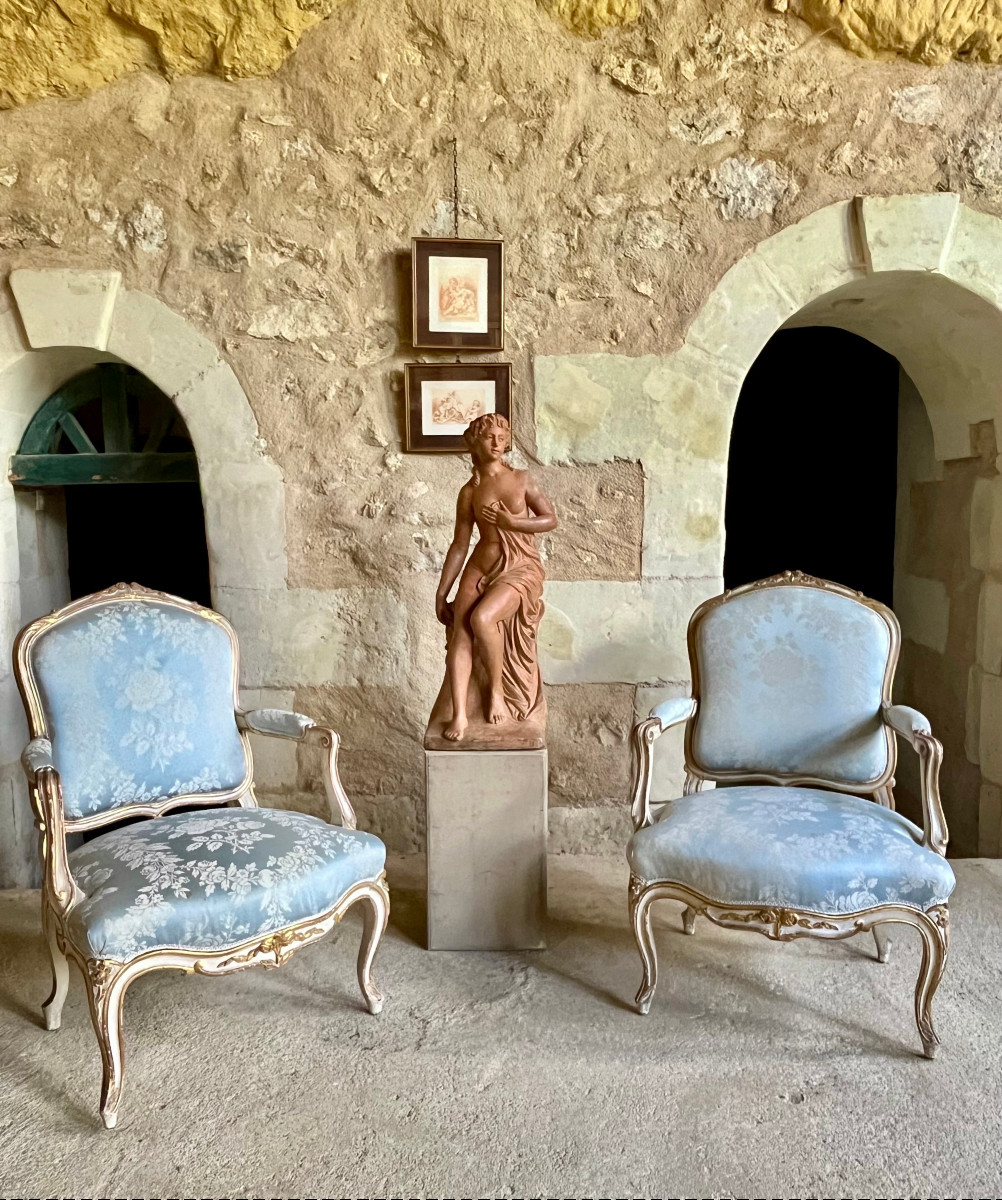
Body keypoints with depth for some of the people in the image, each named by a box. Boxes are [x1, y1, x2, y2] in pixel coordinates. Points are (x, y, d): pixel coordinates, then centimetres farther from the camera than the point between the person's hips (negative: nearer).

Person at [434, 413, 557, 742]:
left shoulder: (522, 480, 4)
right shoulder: (469, 492, 7)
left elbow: (551, 519, 3)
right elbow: (459, 545, 9)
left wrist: (511, 522, -12)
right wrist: (441, 592, 8)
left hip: (521, 567, -3)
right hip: (481, 567, 3)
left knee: (481, 618, -29)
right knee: (459, 632, -20)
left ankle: (497, 689, -6)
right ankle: (459, 714, -18)